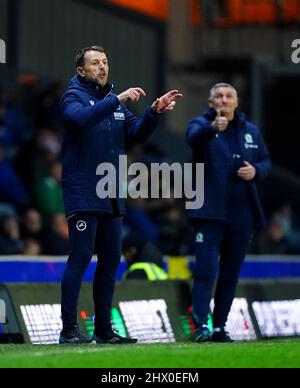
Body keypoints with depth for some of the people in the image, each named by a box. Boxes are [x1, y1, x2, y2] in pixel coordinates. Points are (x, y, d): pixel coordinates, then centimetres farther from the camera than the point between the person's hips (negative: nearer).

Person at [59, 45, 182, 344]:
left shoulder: (114, 101, 18)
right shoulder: (73, 96, -3)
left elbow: (137, 133, 10)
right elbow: (81, 118, -25)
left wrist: (154, 112, -7)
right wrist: (117, 100, -31)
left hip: (111, 196, 7)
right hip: (83, 194, -7)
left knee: (110, 261, 8)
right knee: (80, 258, -11)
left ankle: (103, 329, 14)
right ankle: (69, 329, -10)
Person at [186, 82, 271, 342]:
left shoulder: (251, 131, 13)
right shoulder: (202, 124, -1)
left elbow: (266, 162, 18)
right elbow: (194, 137, -24)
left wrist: (256, 171, -6)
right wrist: (213, 128, -47)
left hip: (242, 214, 5)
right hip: (210, 212, -5)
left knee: (231, 273, 8)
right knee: (206, 269, -14)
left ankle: (220, 326, 15)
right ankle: (201, 325, -18)